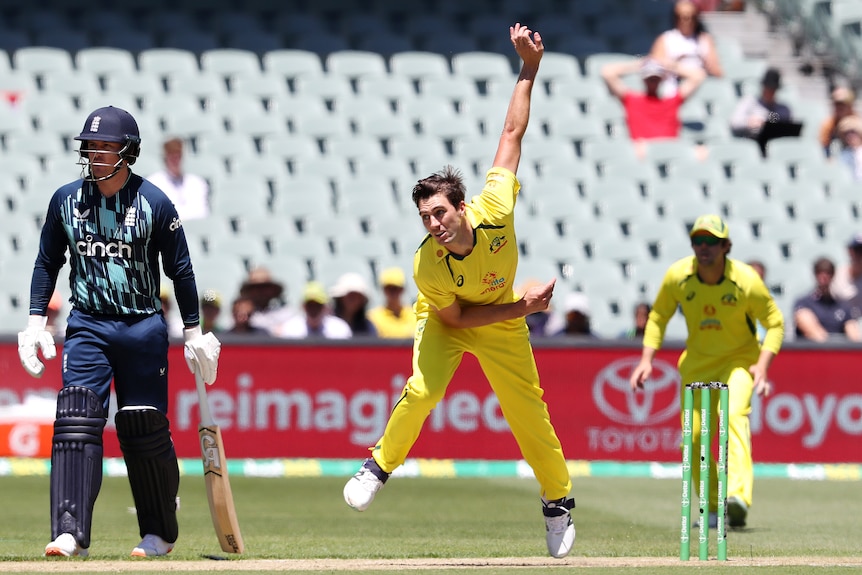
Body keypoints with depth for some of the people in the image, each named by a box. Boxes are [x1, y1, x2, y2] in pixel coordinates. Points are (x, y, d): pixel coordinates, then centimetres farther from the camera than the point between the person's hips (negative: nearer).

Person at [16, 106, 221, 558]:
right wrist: (36, 320, 4)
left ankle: (160, 533, 17)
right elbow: (48, 262, 12)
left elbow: (180, 270, 2)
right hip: (87, 325, 2)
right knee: (76, 420, -12)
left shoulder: (154, 203, -5)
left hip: (143, 328, -2)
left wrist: (193, 331, 3)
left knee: (146, 429, 1)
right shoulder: (66, 200, 3)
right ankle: (70, 532, -16)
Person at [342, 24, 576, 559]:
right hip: (447, 319, -2)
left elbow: (512, 135, -22)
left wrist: (529, 69, -21)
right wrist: (520, 307, -22)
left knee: (528, 411, 5)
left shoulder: (495, 212, -33)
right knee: (421, 389, -25)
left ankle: (559, 501, 24)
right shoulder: (427, 265, -34)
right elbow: (455, 318, -19)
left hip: (504, 322, 2)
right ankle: (380, 466, -2)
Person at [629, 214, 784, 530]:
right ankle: (713, 508, 18)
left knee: (733, 412, -31)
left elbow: (775, 323, -9)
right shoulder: (677, 276, -14)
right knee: (693, 437, -3)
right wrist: (646, 359, -8)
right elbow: (658, 316, 3)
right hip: (698, 361, 4)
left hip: (739, 358, -4)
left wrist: (762, 367, -21)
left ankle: (739, 495, -45)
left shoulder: (746, 281, -21)